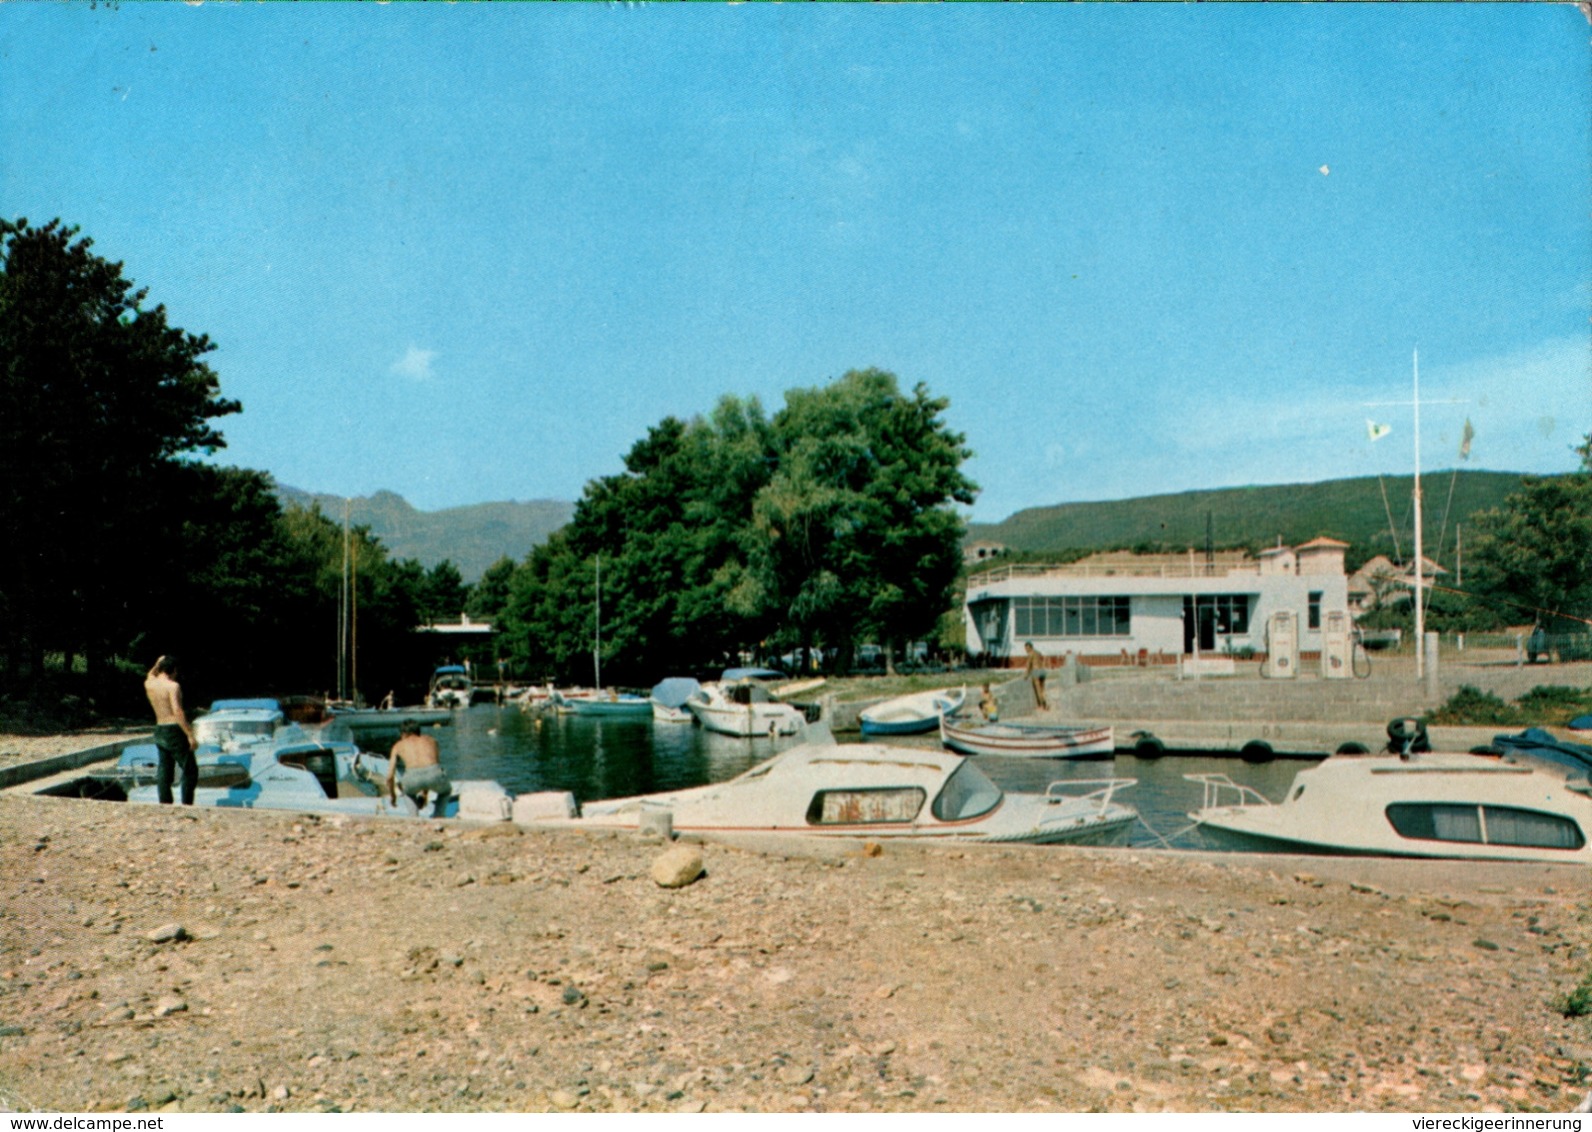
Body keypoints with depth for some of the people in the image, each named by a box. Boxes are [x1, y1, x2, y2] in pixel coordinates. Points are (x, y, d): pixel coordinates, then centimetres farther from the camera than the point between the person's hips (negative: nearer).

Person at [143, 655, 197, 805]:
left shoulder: (149, 684, 7)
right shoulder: (173, 686, -13)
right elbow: (178, 712, -22)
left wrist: (158, 664, 27)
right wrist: (190, 735, -22)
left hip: (159, 731, 7)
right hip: (175, 731, -7)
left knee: (164, 771, 11)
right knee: (190, 770, 1)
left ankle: (165, 804, 10)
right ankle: (187, 804, -3)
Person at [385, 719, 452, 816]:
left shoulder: (398, 745, 30)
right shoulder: (431, 740, 35)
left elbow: (390, 776, 32)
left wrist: (392, 795, 51)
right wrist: (424, 793, 58)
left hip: (412, 777, 0)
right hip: (434, 774, 0)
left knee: (409, 791, 38)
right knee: (446, 790, 36)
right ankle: (437, 816, 18)